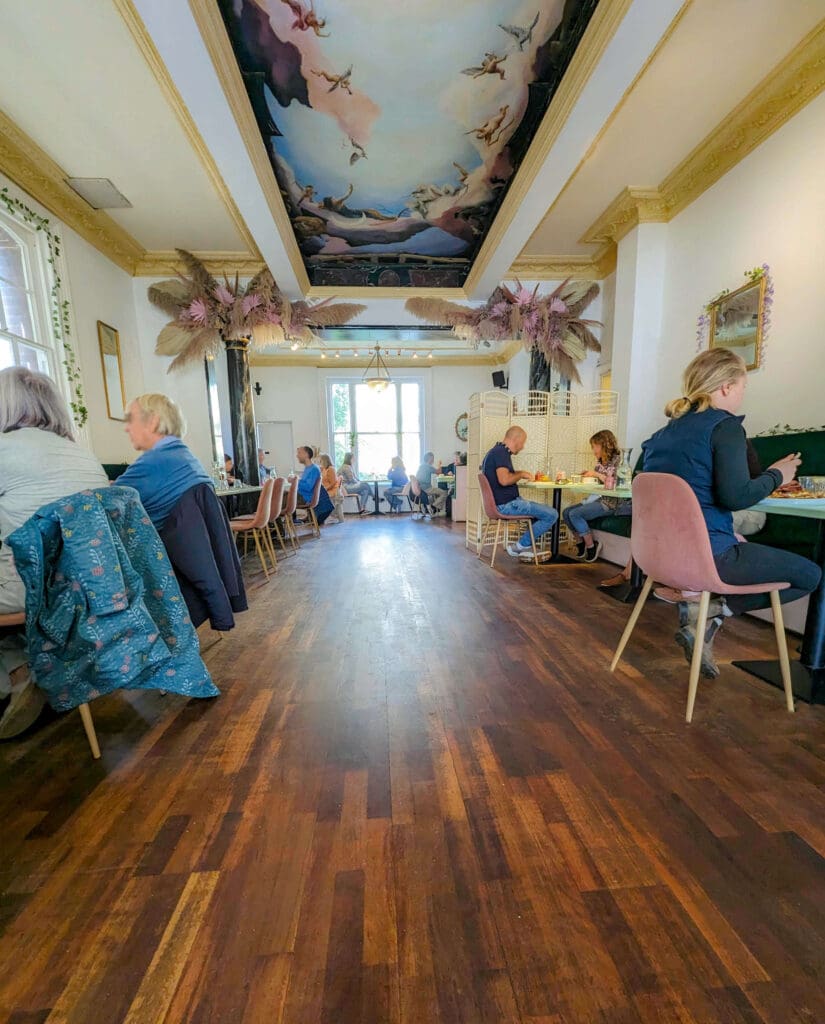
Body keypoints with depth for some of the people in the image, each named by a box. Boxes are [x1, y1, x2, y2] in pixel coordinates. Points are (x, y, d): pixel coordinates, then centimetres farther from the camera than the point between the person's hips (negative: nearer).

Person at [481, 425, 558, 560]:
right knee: (552, 515, -11)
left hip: (502, 502, 11)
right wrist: (521, 474, -10)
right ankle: (520, 546, -1)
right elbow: (504, 480, -29)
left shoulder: (496, 451, 17)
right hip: (506, 504, -11)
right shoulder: (501, 452, -15)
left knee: (544, 510, 23)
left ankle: (526, 548, 17)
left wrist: (519, 473, 14)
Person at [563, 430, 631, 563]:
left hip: (612, 502, -8)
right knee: (566, 512, -5)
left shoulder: (618, 460, -9)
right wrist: (588, 474, 4)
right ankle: (580, 542, 12)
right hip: (598, 498, 8)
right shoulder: (600, 462, 13)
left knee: (575, 514, -23)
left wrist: (596, 474, -17)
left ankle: (591, 545, -6)